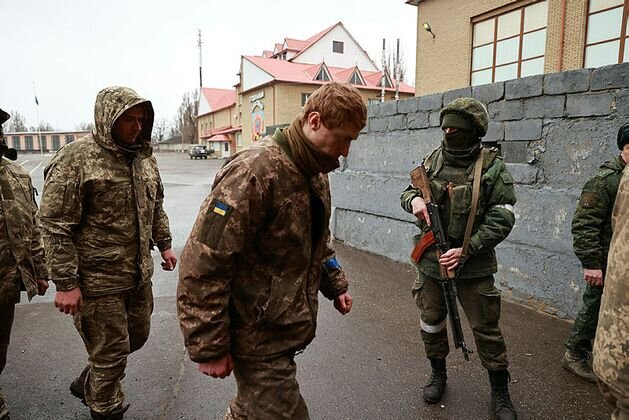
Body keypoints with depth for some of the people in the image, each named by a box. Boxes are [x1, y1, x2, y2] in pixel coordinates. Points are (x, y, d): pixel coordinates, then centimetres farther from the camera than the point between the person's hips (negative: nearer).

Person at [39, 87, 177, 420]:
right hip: (99, 281, -7)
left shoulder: (144, 156, 6)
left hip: (139, 274, 7)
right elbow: (55, 225, -16)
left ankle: (88, 384, 48)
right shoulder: (75, 158, -16)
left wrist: (164, 244, 15)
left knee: (137, 335, 22)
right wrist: (65, 283, -17)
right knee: (111, 352, 8)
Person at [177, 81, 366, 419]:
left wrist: (334, 284, 17)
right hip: (257, 338, -8)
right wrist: (208, 348, -19)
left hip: (286, 327, 8)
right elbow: (201, 266, -25)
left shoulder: (316, 173, 6)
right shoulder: (255, 171, -25)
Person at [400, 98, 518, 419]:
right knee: (431, 321, 17)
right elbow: (406, 193, 11)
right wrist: (414, 199, -14)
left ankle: (500, 394, 29)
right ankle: (438, 375, 41)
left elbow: (500, 221, -13)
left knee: (486, 328, 8)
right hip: (431, 259, 4)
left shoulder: (492, 168, -11)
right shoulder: (432, 161, 1)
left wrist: (465, 251, -20)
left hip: (472, 263, -3)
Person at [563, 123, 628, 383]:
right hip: (607, 263, -7)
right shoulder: (604, 181, -16)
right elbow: (584, 225, -20)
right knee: (596, 307, 3)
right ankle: (574, 355, 19)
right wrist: (590, 263, -22)